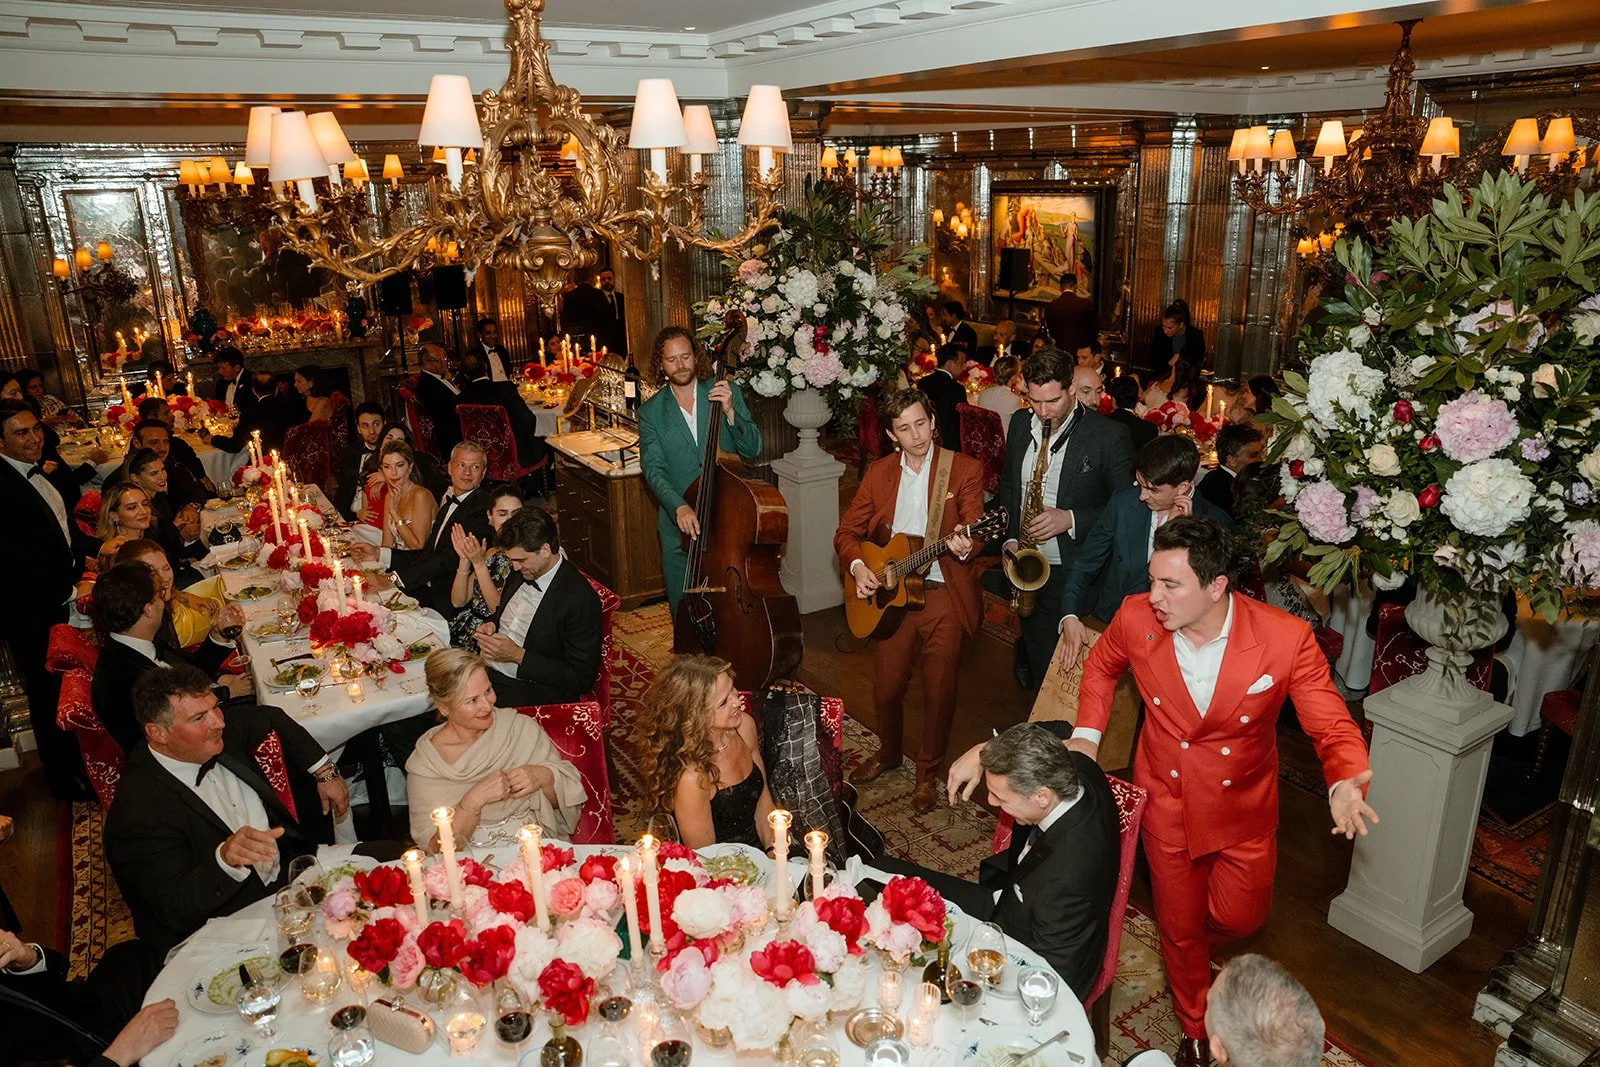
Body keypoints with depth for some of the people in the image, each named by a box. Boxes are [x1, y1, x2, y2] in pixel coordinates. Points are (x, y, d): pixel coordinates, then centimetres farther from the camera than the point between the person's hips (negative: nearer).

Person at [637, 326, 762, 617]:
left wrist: (730, 412, -19)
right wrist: (679, 506, -25)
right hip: (678, 525, 1)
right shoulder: (651, 412, 3)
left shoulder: (728, 392, 2)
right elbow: (654, 470, -8)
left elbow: (752, 449, -3)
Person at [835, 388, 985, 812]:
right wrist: (857, 566, -9)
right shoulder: (878, 473, 6)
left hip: (944, 594, -3)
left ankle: (928, 773, 27)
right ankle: (888, 753, 40)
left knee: (939, 691, 6)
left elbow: (973, 531, -13)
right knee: (886, 687, 12)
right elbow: (847, 531, 9)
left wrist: (964, 546, -36)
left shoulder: (965, 469, -4)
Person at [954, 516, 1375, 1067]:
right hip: (1166, 799, 1)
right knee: (1178, 924, 18)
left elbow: (1334, 729, -19)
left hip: (1243, 805, -1)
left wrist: (1345, 785, -40)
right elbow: (1101, 665, 2)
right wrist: (1086, 733, -10)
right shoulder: (1136, 618, -22)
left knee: (1240, 916, 16)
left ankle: (1192, 945, 55)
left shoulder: (1286, 639, -28)